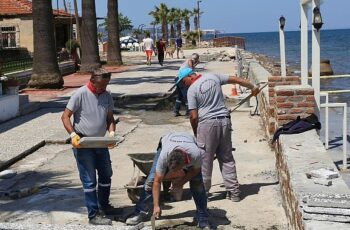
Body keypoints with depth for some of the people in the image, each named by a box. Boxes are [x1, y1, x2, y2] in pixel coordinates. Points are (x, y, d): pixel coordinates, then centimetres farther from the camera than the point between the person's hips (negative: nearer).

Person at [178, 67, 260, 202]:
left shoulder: (192, 90, -7)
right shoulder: (213, 77, 7)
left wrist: (195, 133, 7)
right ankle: (234, 191, 13)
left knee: (205, 160, 5)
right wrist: (253, 87, 29)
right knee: (227, 158, 12)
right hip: (224, 121, 5)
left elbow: (193, 116, -9)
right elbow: (235, 79, 15)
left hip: (207, 123, -5)